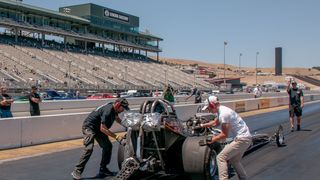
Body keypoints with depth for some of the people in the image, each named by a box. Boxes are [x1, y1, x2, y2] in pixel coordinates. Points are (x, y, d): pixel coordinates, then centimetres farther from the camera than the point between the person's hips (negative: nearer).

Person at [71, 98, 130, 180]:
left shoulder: (114, 109, 0)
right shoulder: (107, 110, -29)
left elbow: (117, 118, 23)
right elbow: (103, 128, -30)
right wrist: (117, 137, -31)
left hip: (98, 128, 10)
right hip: (89, 127, -10)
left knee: (108, 146, 4)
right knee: (89, 148, -23)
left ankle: (103, 169, 13)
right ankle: (77, 171, -19)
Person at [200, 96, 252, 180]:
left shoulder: (223, 114, -20)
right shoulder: (222, 110, 11)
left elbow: (225, 134, -16)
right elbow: (215, 123, 32)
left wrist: (213, 139, -3)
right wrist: (202, 125, 31)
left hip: (242, 139, -10)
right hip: (245, 138, 10)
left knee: (221, 157, -12)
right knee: (234, 160, 24)